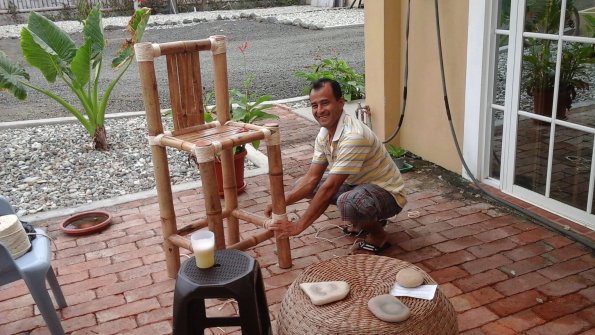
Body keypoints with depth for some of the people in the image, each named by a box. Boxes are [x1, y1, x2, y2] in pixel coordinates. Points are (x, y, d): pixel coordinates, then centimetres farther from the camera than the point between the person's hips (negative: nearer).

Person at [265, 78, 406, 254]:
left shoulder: (353, 136, -32)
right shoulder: (324, 133, -3)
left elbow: (329, 188, -33)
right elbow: (312, 178, -1)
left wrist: (298, 226, -29)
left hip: (387, 193, -9)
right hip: (358, 184, 9)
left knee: (347, 202, -40)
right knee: (302, 185, 6)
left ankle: (378, 234, -5)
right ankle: (364, 219, 14)